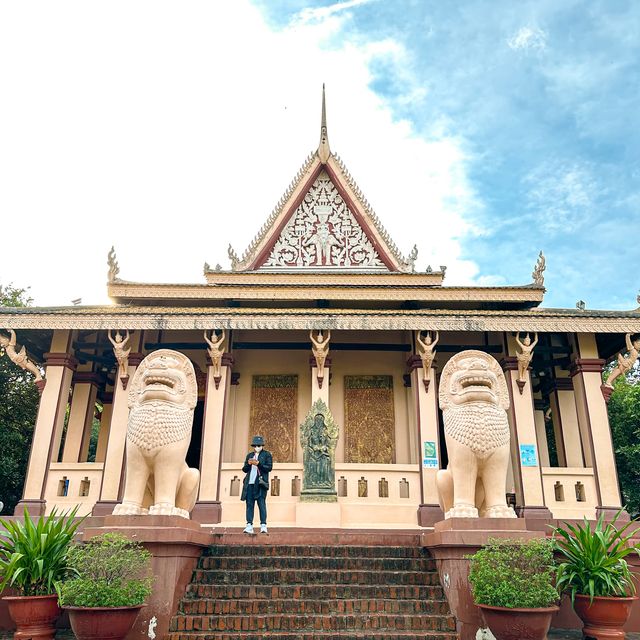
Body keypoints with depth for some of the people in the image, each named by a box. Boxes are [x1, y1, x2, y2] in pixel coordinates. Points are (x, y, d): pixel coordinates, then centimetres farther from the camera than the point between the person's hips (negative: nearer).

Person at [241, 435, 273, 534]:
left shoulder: (267, 455, 6)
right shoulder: (249, 455, 18)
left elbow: (269, 467, -4)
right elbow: (244, 469, 17)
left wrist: (258, 464, -16)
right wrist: (248, 464, -4)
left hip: (260, 483, -4)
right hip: (249, 483, 4)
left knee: (261, 503, -8)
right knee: (249, 504, 1)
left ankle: (263, 525, -7)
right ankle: (249, 526, 2)